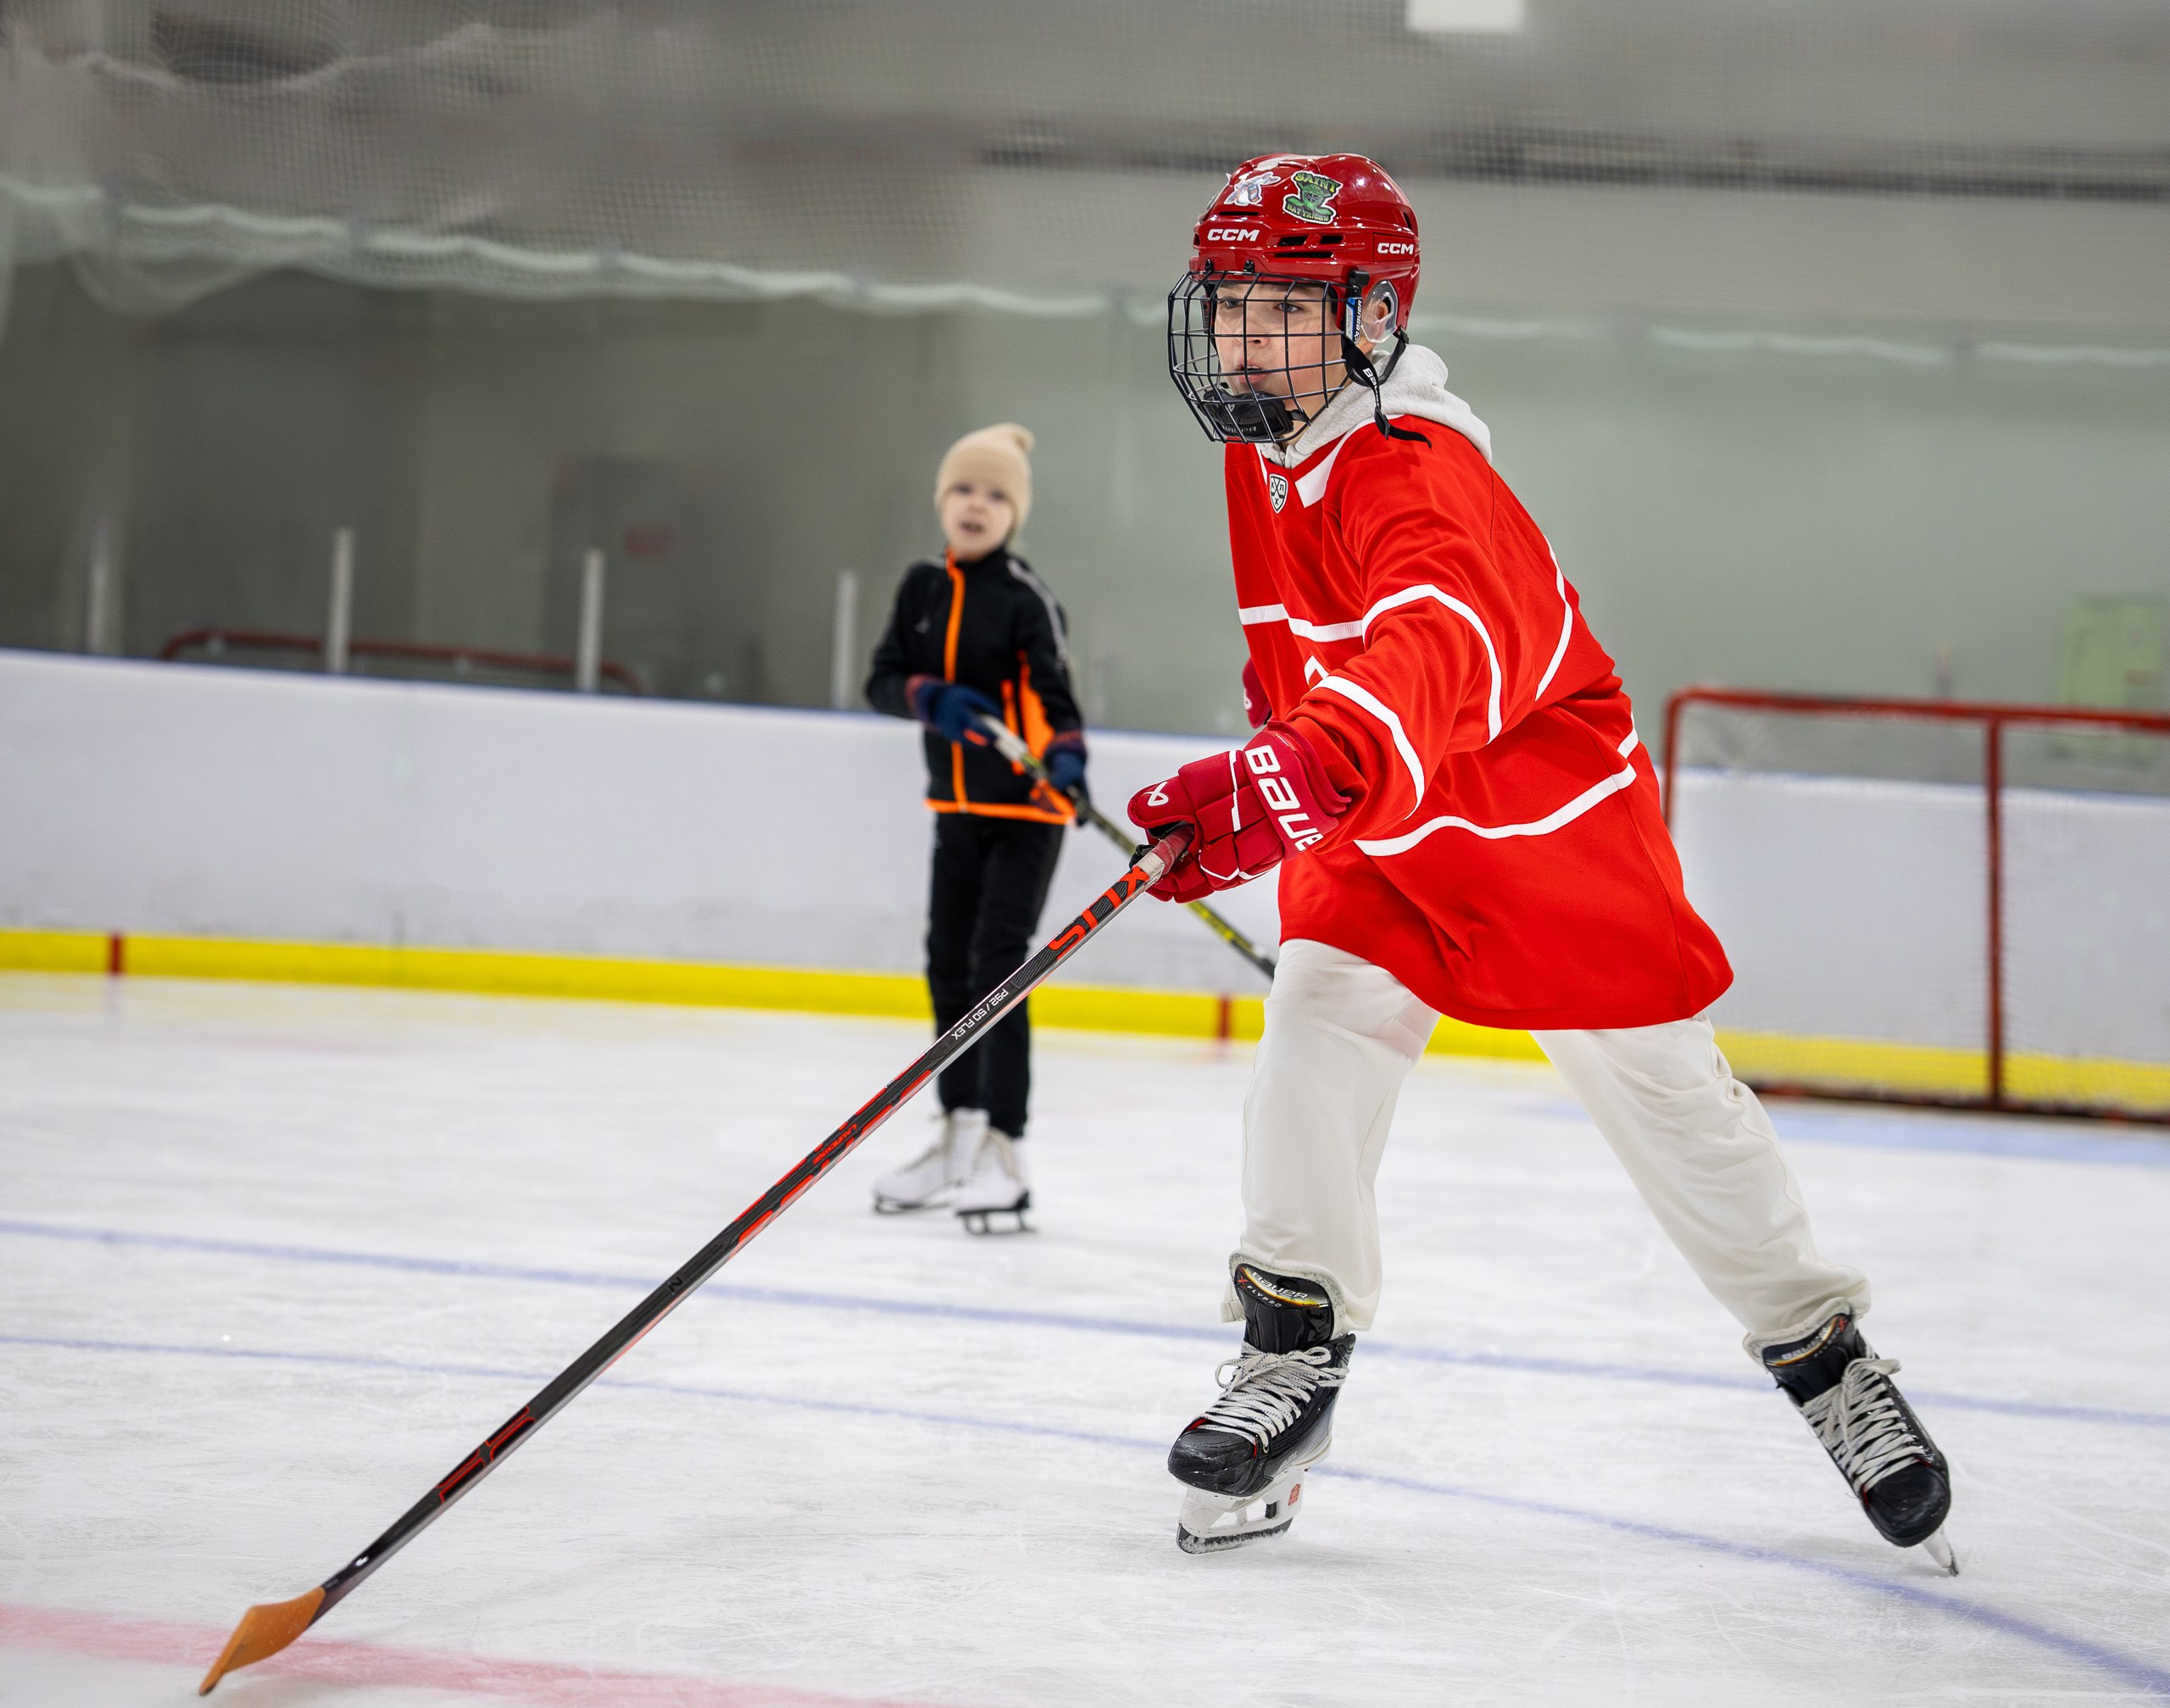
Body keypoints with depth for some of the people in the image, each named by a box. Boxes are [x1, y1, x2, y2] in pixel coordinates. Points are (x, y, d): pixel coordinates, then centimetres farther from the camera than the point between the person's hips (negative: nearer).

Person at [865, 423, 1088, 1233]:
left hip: (1025, 810, -7)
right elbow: (883, 680, 2)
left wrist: (1067, 756, -37)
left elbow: (1054, 692, -18)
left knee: (997, 972, -15)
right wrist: (930, 696, -19)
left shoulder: (1026, 598, -13)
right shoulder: (923, 587, 4)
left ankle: (1003, 1153, -15)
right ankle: (961, 1135, 28)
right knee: (948, 971, 14)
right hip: (957, 805, 7)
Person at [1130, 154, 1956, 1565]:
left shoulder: (1420, 473, -30)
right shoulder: (1264, 454, -2)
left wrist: (1306, 770, -69)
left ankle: (1818, 1345, 17)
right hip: (1376, 827, 7)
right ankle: (1298, 1338, -5)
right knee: (1321, 1008, -15)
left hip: (1550, 813, -7)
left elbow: (1434, 655, -52)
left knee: (1659, 1086, -1)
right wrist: (1258, 785, 22)